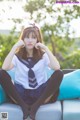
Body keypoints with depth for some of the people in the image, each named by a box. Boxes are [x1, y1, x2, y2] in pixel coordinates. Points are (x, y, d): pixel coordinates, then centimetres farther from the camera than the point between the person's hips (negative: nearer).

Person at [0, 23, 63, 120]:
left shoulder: (43, 56, 6)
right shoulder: (17, 56, 6)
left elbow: (57, 67, -16)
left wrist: (46, 48, -14)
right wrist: (15, 47, -15)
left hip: (40, 95, 0)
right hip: (20, 95, 0)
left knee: (59, 73, -22)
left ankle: (35, 107, -24)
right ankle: (24, 106, -22)